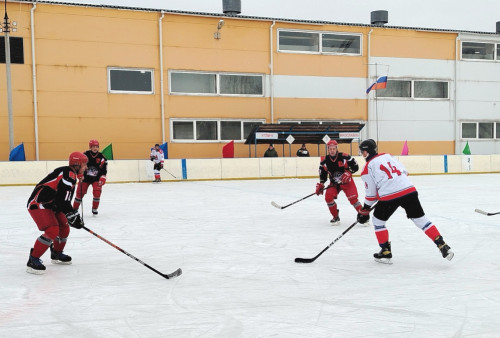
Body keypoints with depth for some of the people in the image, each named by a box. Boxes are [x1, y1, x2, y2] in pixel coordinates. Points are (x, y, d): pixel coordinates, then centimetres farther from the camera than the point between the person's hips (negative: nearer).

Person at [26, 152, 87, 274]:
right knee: (52, 231, -23)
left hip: (50, 205, 11)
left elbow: (65, 200, 19)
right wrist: (73, 216, -20)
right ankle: (33, 260, -12)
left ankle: (56, 254, 38)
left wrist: (75, 214, 14)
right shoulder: (69, 175, -22)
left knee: (64, 228, 17)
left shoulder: (70, 174, 11)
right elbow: (63, 201, -28)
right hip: (38, 204, -11)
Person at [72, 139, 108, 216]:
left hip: (96, 179, 0)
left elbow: (104, 169, -3)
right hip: (85, 178, 0)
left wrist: (102, 178, -12)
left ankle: (94, 209, 7)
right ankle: (74, 208, 18)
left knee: (97, 192, -14)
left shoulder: (101, 157, -7)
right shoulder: (85, 155, -11)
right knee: (80, 193, 0)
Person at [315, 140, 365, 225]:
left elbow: (355, 166, -11)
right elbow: (323, 174, 4)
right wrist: (320, 185, -7)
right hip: (334, 183, 3)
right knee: (328, 196, -17)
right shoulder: (325, 161, -6)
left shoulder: (344, 157, -17)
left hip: (347, 181, -3)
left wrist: (348, 173, -25)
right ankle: (336, 217, 2)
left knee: (353, 198, -18)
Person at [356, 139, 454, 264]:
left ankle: (386, 252, 17)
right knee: (421, 219, 13)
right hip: (409, 190, 5)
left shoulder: (367, 169, 4)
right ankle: (443, 246, 8)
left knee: (377, 220, 17)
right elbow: (404, 172, 20)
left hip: (389, 196, -5)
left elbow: (371, 194, 5)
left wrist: (364, 210, 17)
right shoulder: (387, 155, 19)